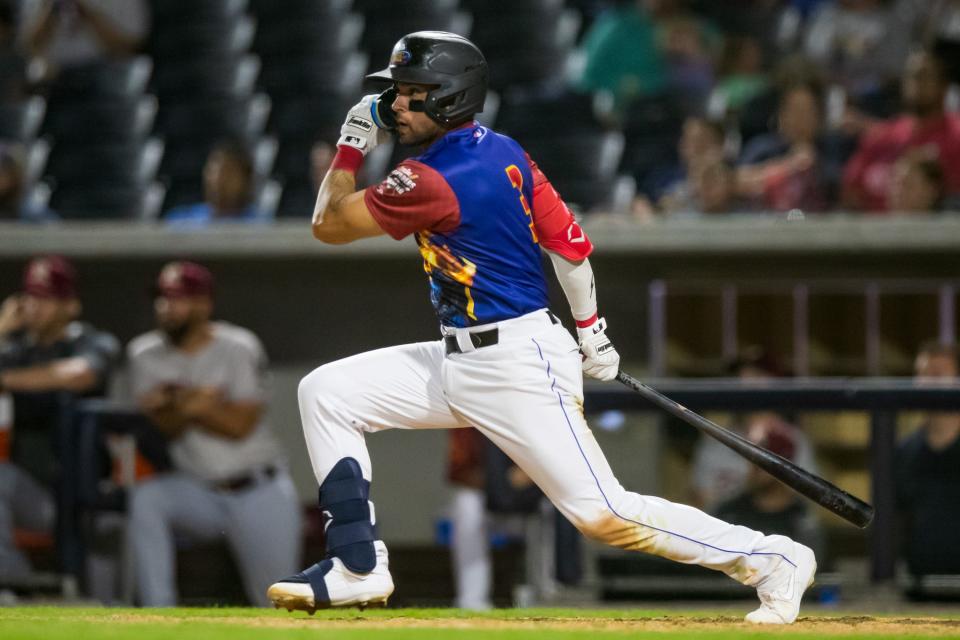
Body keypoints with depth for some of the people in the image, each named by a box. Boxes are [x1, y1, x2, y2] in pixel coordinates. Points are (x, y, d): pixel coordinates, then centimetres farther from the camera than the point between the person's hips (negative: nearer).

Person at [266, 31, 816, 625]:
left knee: (604, 513, -10)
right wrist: (591, 332, 21)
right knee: (325, 393, 4)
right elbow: (569, 242, 10)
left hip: (518, 369, -10)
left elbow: (329, 225, -9)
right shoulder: (501, 151, 4)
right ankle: (359, 567, 4)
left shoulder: (432, 182, -21)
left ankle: (772, 558, 2)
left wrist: (353, 146, 3)